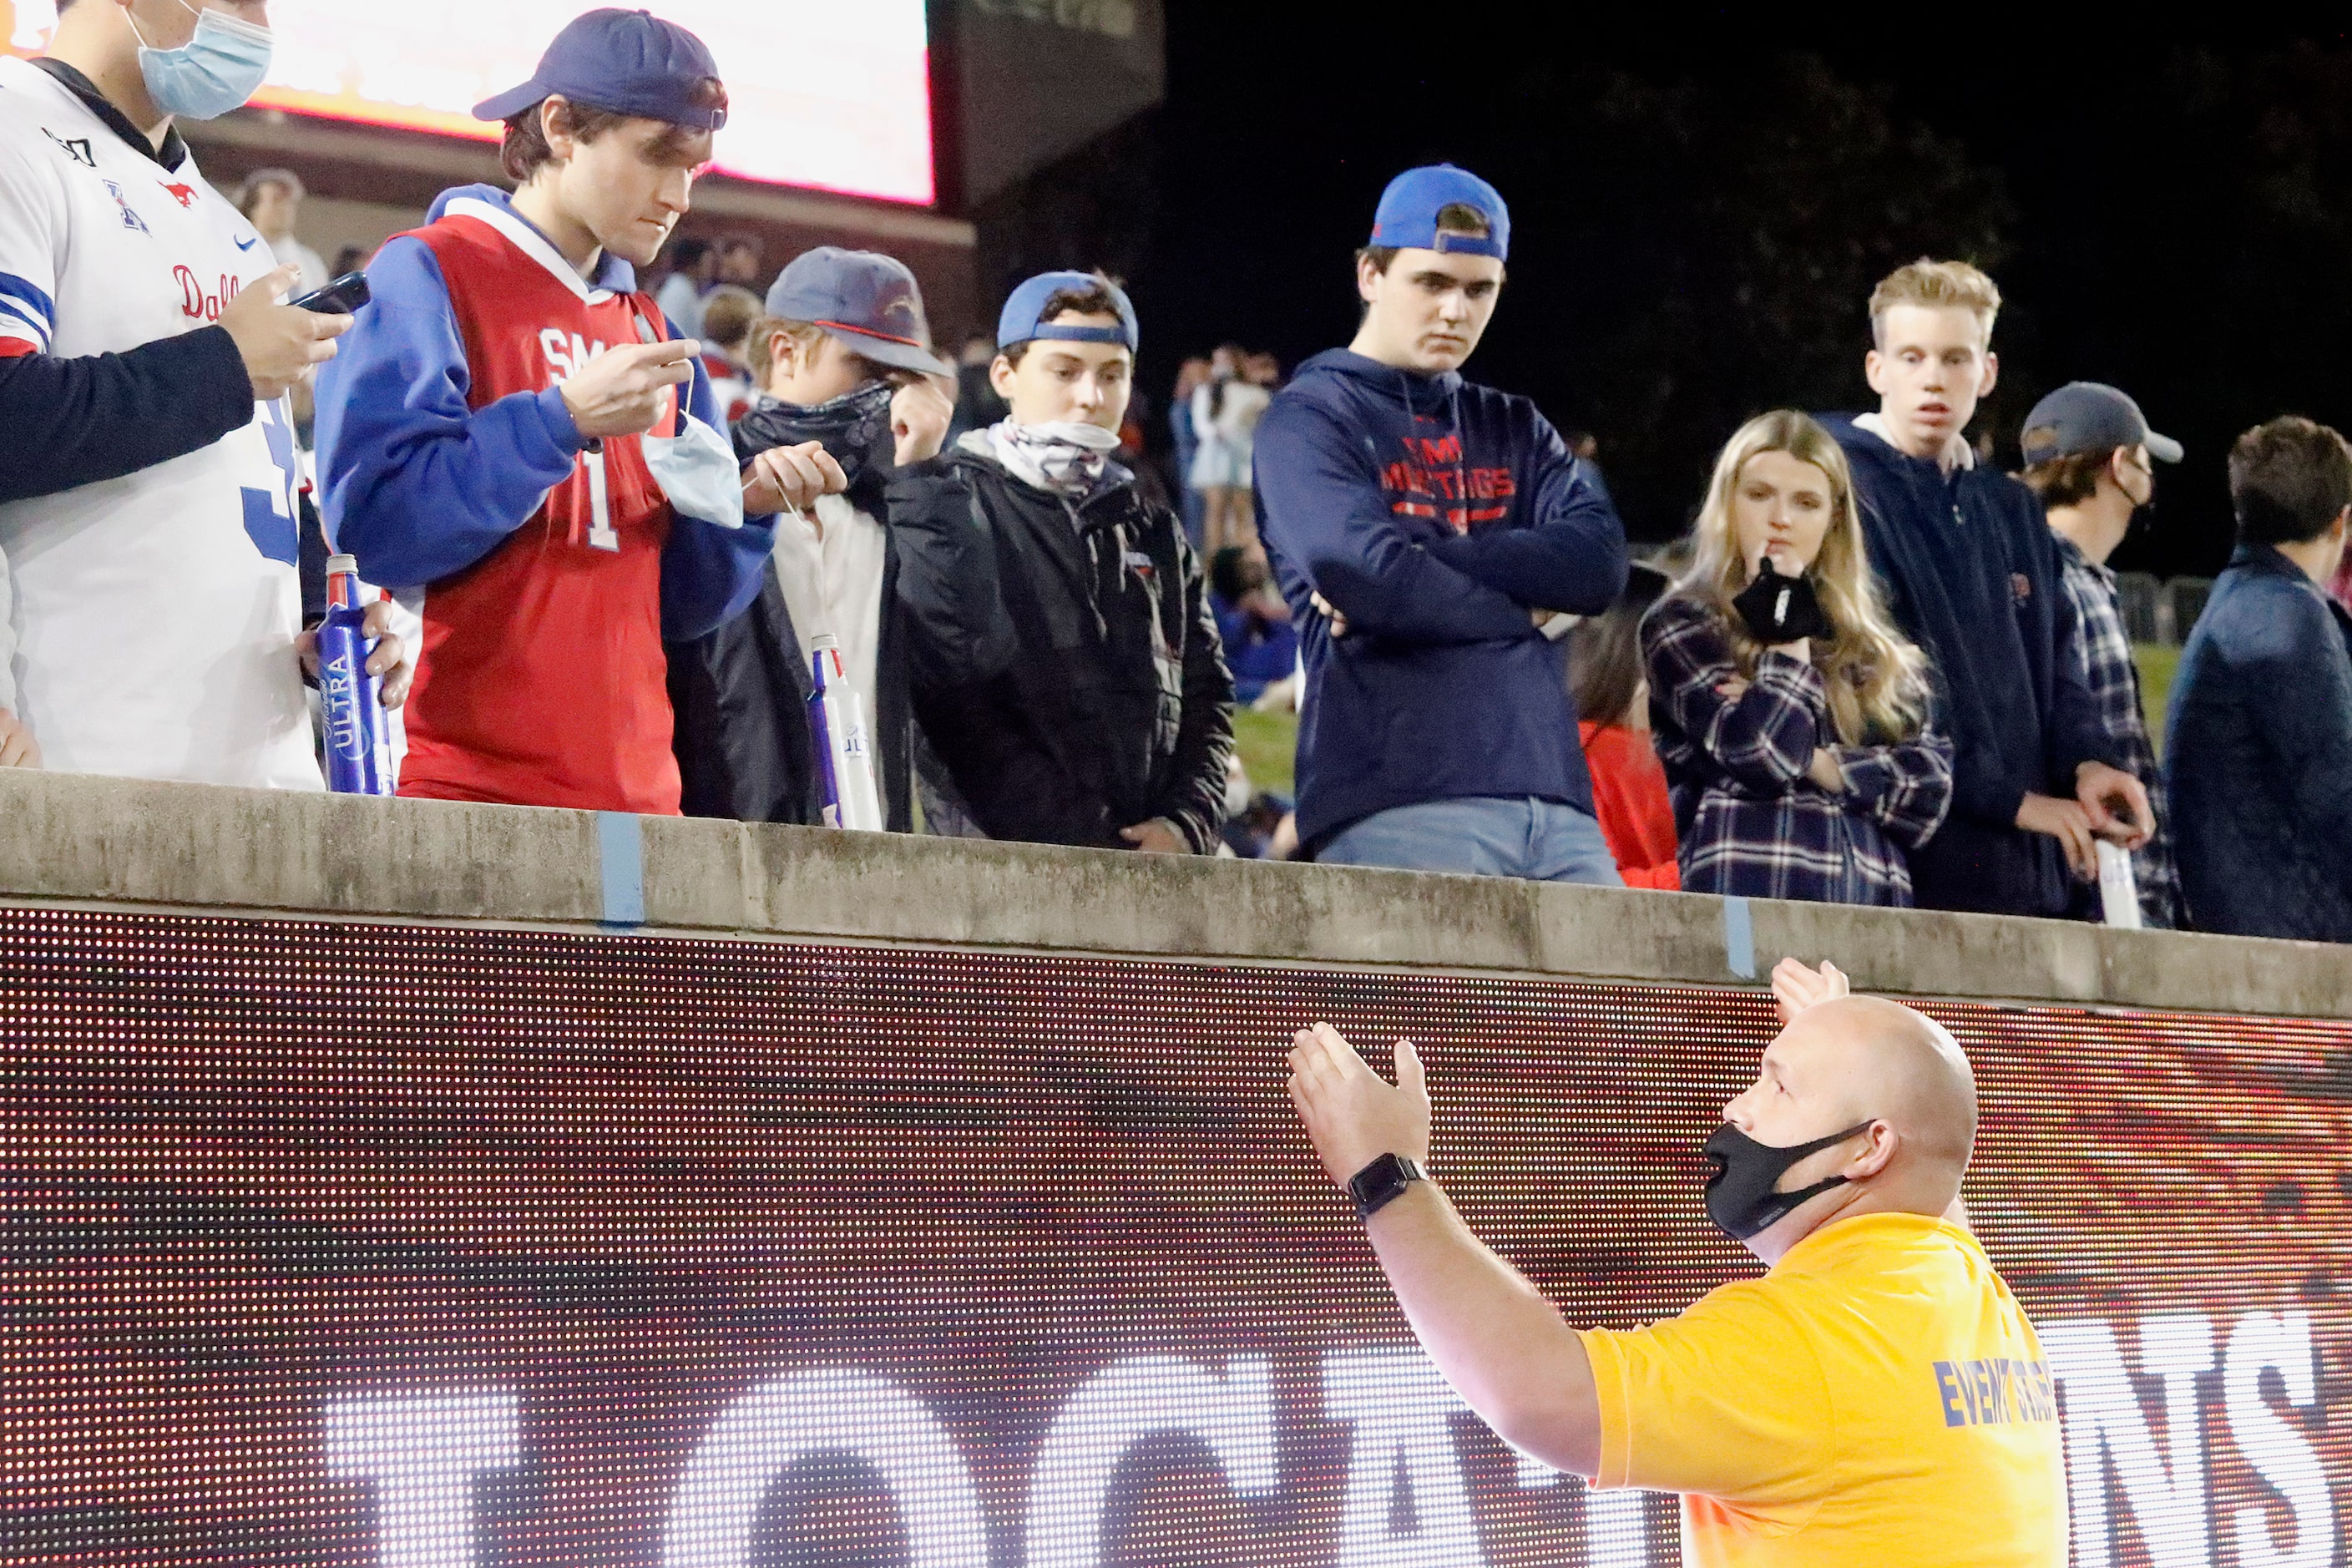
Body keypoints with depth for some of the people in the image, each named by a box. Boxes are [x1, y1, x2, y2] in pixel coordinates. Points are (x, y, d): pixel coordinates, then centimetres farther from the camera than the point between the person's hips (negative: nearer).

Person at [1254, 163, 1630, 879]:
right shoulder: (1310, 417, 5)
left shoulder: (1514, 430, 23)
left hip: (1554, 799, 6)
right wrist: (1521, 608, 3)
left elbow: (1601, 563, 5)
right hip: (1397, 811, -5)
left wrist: (1424, 558, -7)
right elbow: (1363, 575, -13)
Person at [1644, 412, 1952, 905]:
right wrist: (1788, 628, 1)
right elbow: (1760, 753, -10)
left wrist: (1818, 763, -5)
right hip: (1747, 897, -4)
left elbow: (1932, 789, 7)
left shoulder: (1879, 652, 20)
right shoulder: (1682, 626, 6)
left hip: (1872, 910, 4)